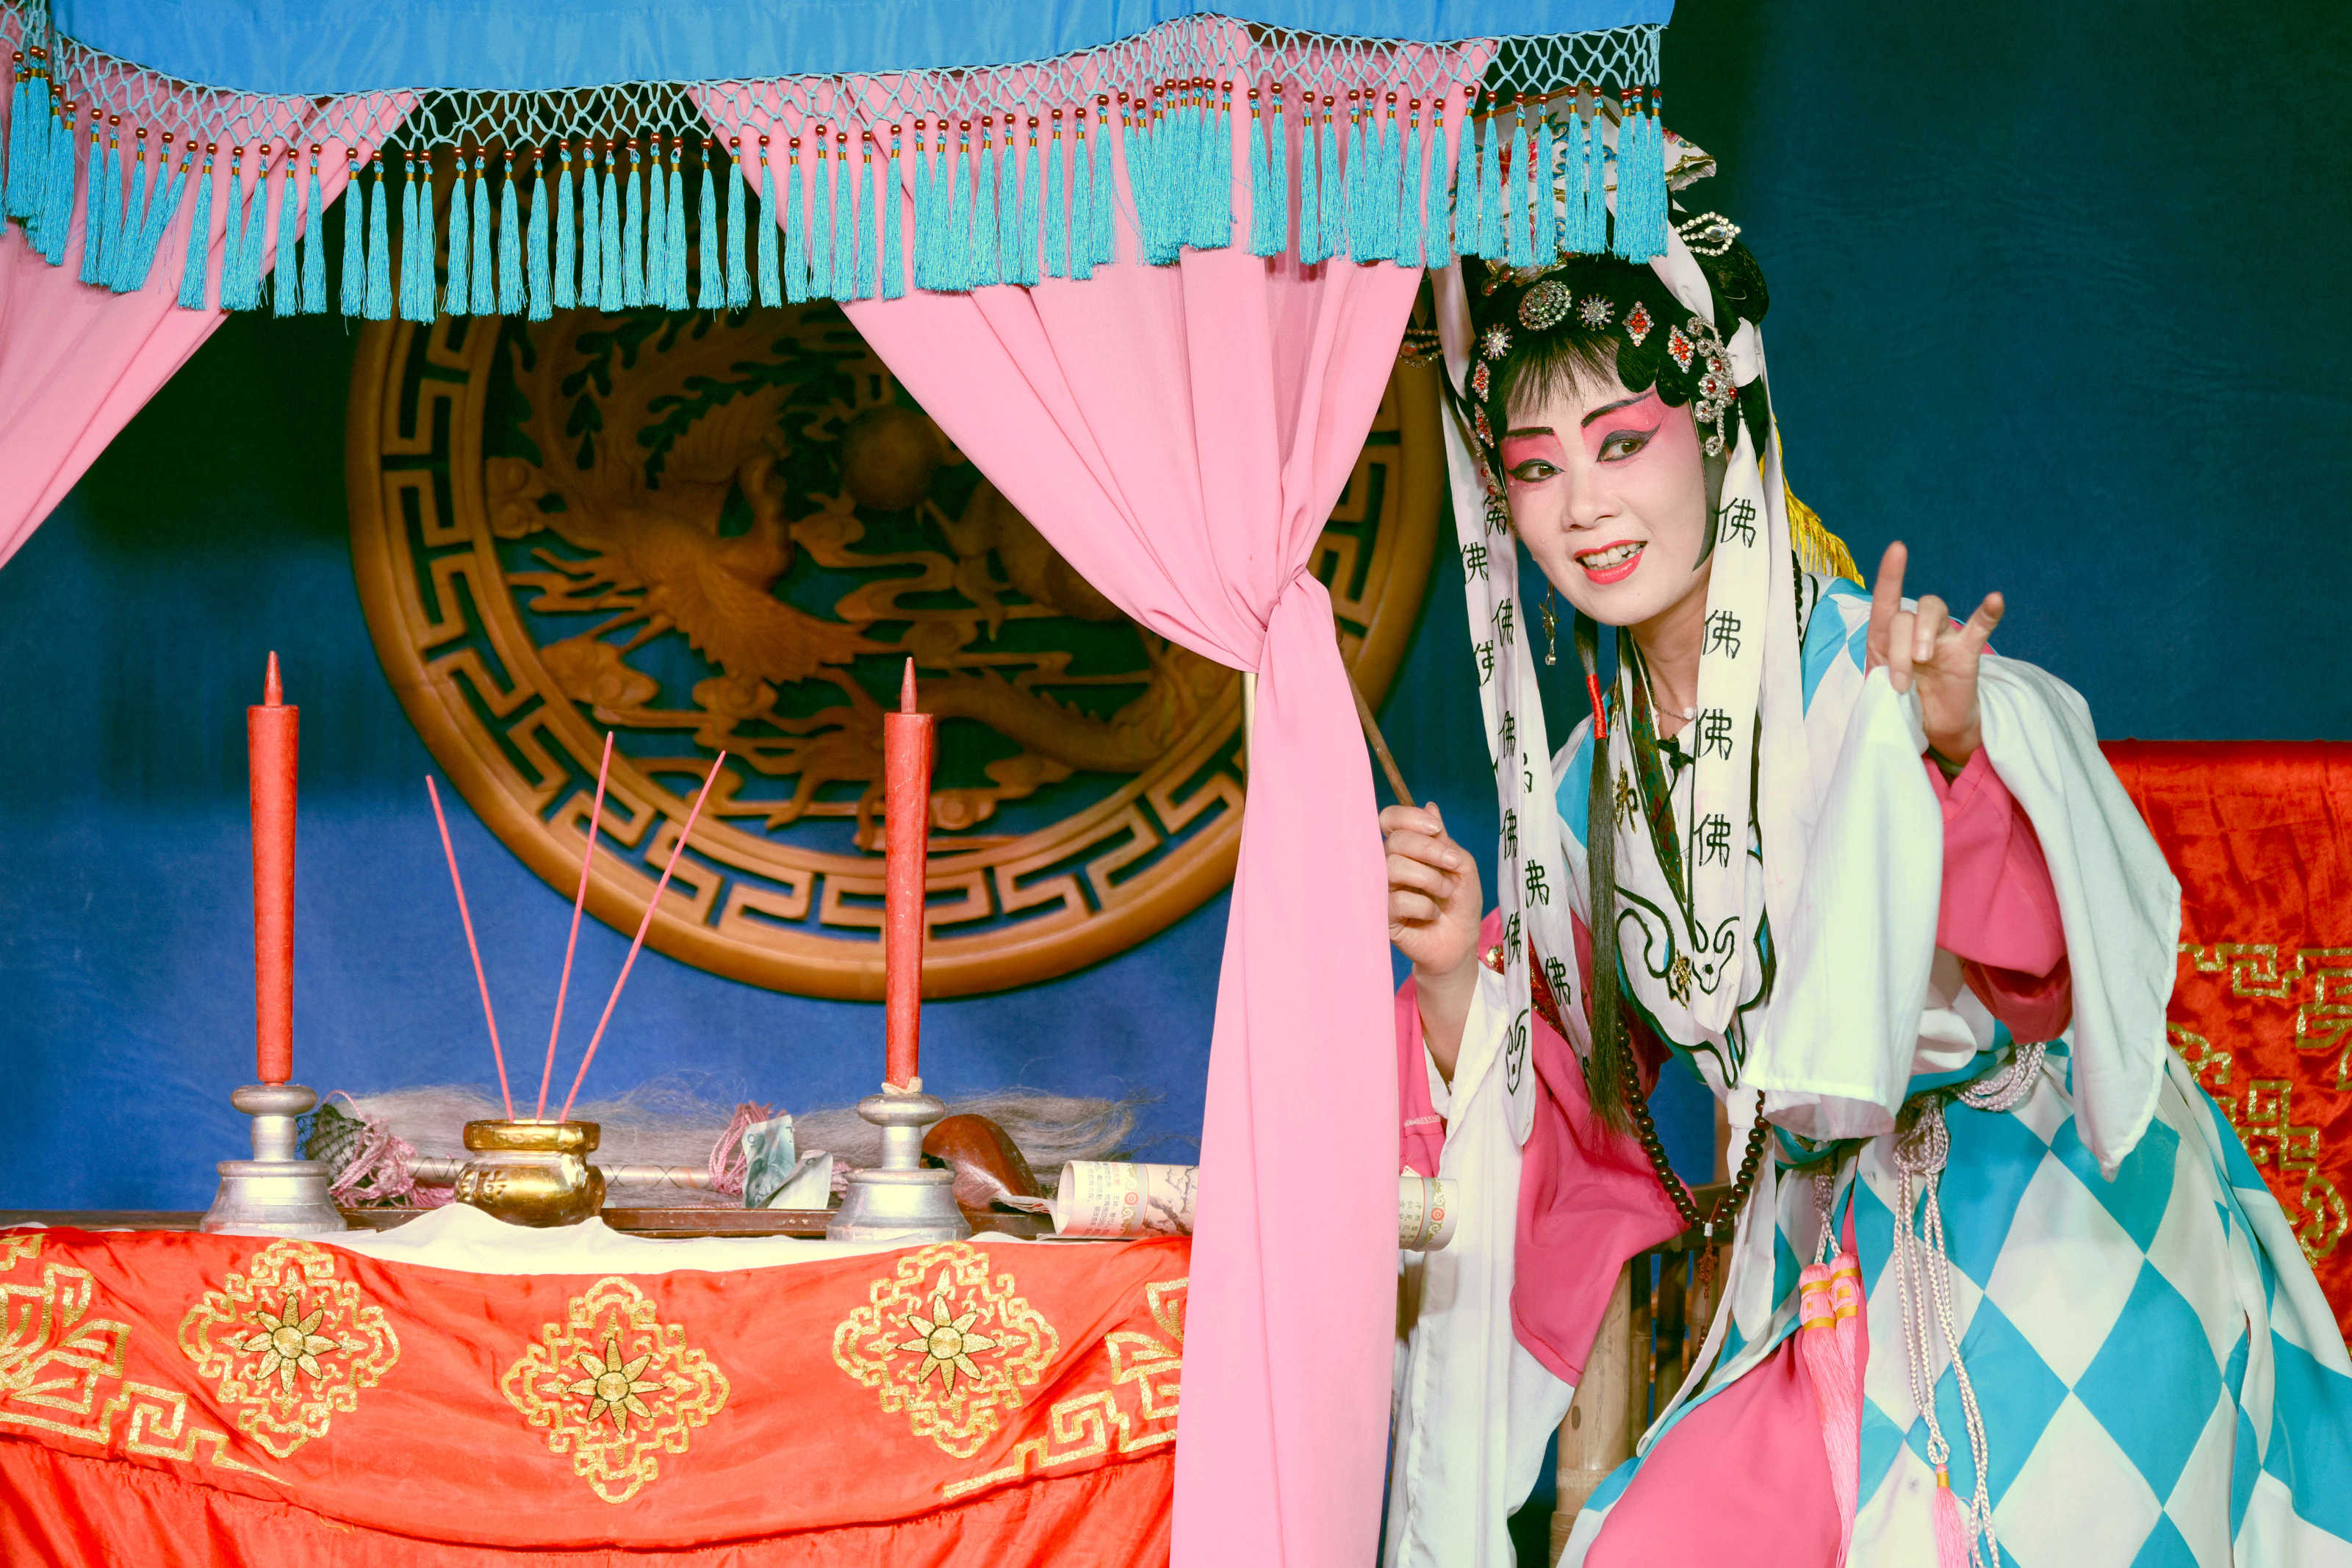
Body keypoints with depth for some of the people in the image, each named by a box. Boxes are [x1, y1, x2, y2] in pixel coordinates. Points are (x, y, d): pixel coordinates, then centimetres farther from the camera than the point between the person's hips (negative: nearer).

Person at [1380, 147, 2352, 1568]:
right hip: (1832, 1280, 5)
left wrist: (1958, 752, -42)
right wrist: (1457, 975, -9)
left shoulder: (1883, 677, -14)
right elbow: (1586, 1131, 7)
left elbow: (2055, 967, -26)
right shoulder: (1588, 786, 3)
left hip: (2055, 1265, -5)